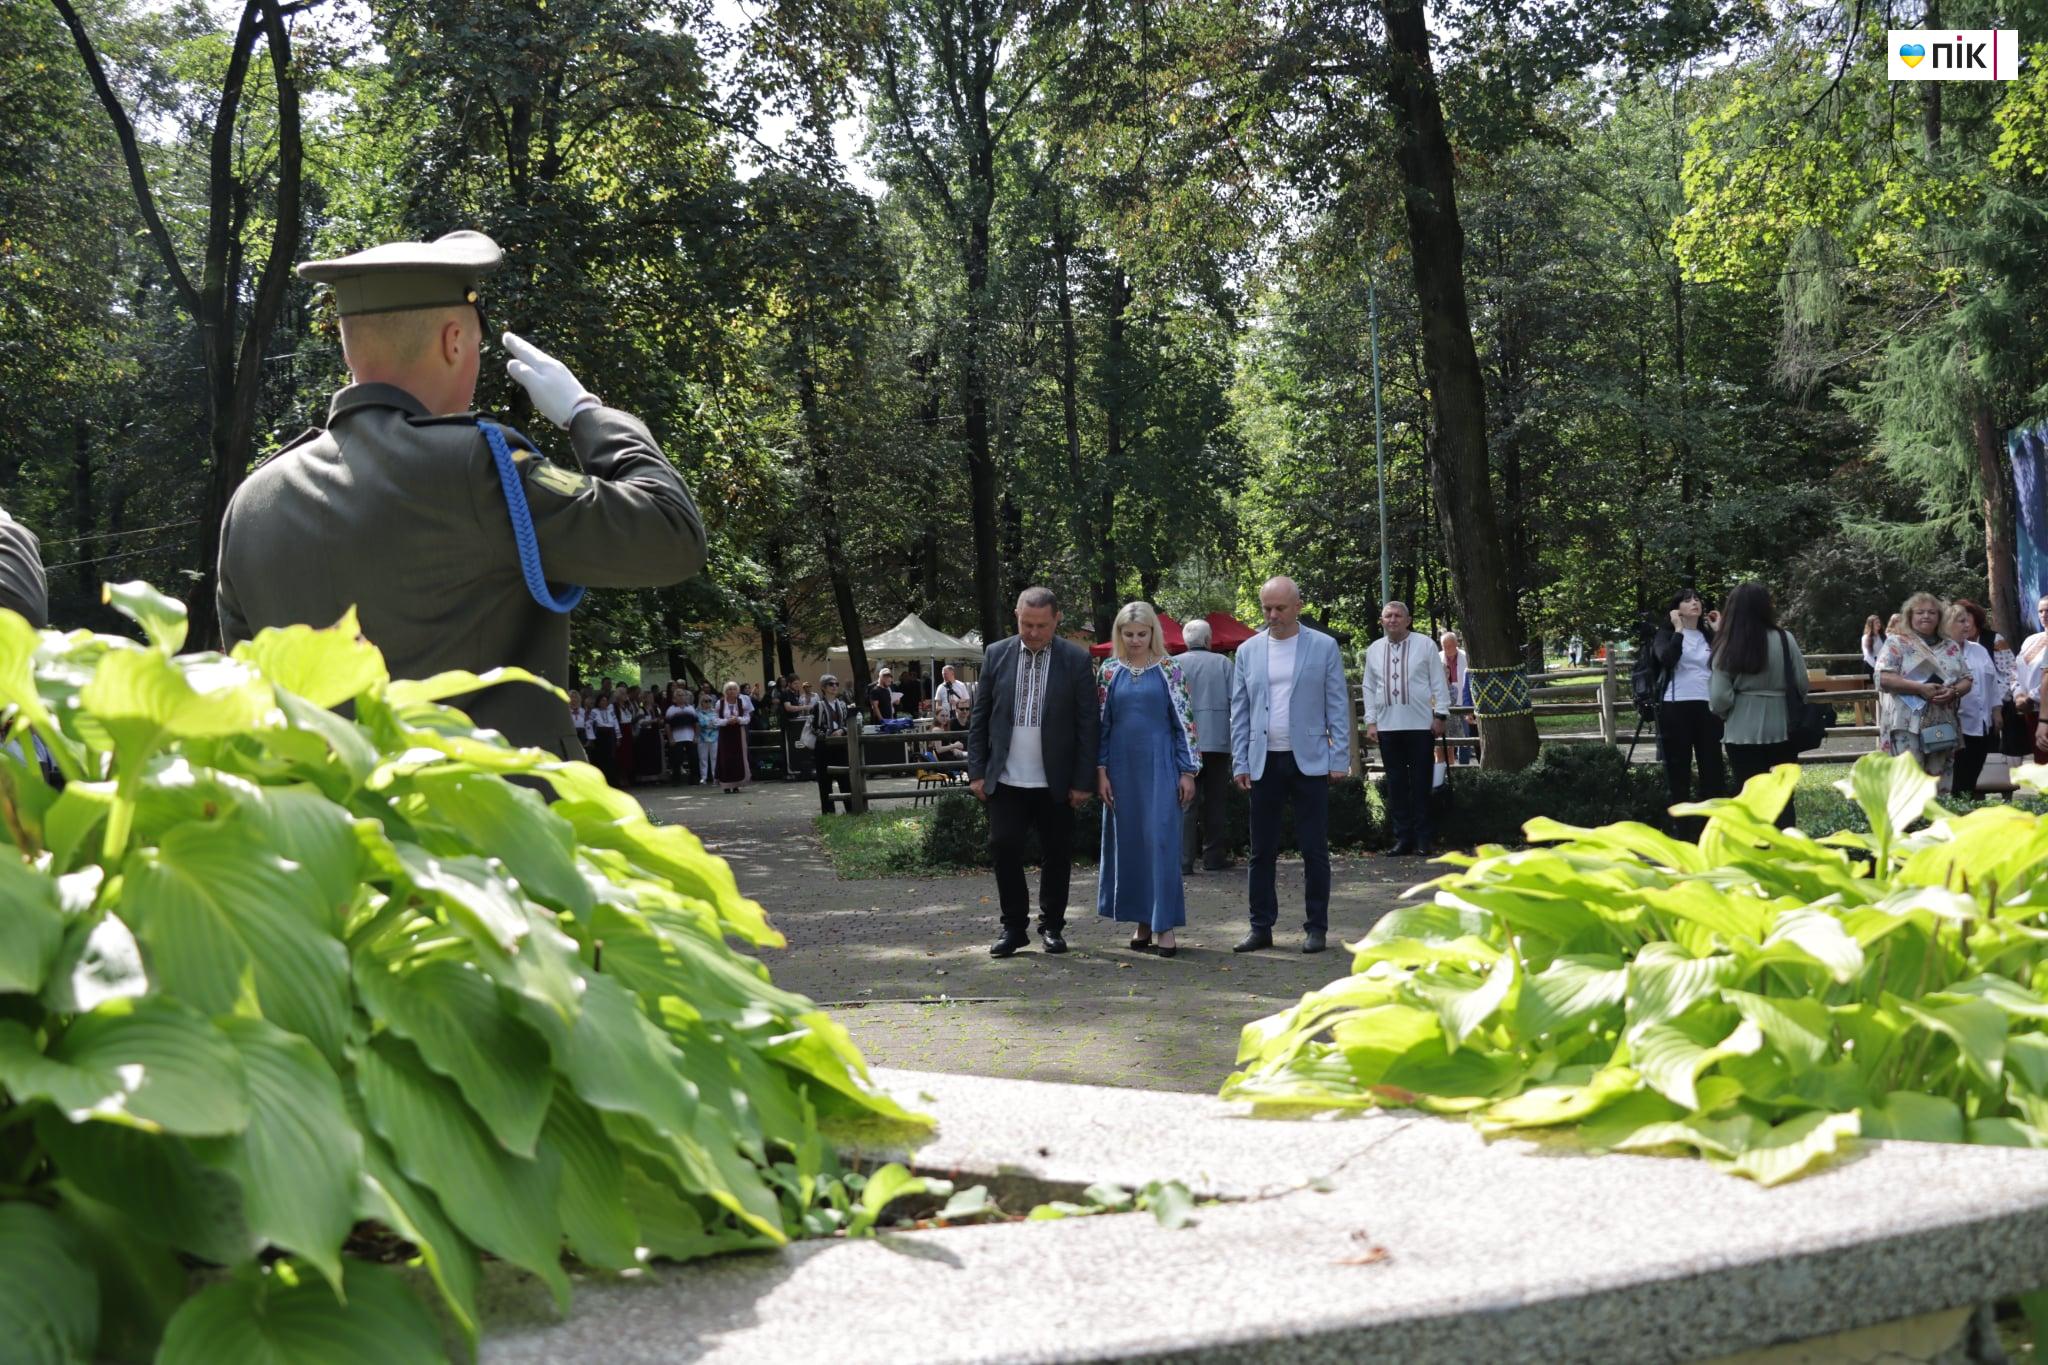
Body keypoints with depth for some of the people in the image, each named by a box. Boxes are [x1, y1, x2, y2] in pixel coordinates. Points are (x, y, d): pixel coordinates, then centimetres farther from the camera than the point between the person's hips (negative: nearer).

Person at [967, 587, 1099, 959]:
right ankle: (1014, 926, 11)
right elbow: (979, 718, 7)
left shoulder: (1076, 660, -3)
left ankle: (1052, 926, 22)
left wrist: (1083, 781, -6)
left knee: (1056, 855, 7)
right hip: (1006, 780, 1)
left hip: (1056, 783, -1)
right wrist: (977, 771, 1)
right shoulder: (996, 655, 3)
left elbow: (1088, 724, -2)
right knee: (1003, 849, -2)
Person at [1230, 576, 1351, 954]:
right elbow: (1239, 711, 9)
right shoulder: (1248, 651, 8)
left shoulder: (1323, 647, 1)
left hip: (1309, 762, -2)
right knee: (1261, 851, 6)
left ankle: (1317, 928, 10)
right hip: (1264, 763, 2)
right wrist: (1239, 763, 2)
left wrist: (1339, 759, -5)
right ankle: (1261, 927, 14)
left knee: (1314, 850, 1)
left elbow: (1338, 706, 1)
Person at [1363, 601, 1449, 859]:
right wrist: (1371, 721, 7)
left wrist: (1440, 716, -5)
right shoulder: (1374, 650, 9)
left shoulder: (1424, 645, 1)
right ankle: (1402, 837, 10)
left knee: (1421, 783, 0)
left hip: (1421, 724, -3)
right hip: (1387, 726, 3)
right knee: (1396, 784, 5)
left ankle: (1422, 839, 6)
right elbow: (1369, 688, 13)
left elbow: (1439, 683, 1)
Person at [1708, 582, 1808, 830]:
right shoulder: (1784, 640, -6)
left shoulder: (1727, 647, -7)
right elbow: (1802, 684, -1)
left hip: (1742, 732, -1)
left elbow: (1720, 698, -10)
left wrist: (1725, 716, 11)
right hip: (1781, 727, 1)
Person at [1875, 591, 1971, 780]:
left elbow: (1966, 680, 16)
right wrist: (1920, 688, -18)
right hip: (1908, 724, -5)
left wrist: (1953, 692, -8)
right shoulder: (1896, 644, 1)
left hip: (1942, 726, 5)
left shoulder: (1952, 647, 17)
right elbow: (1883, 678, -10)